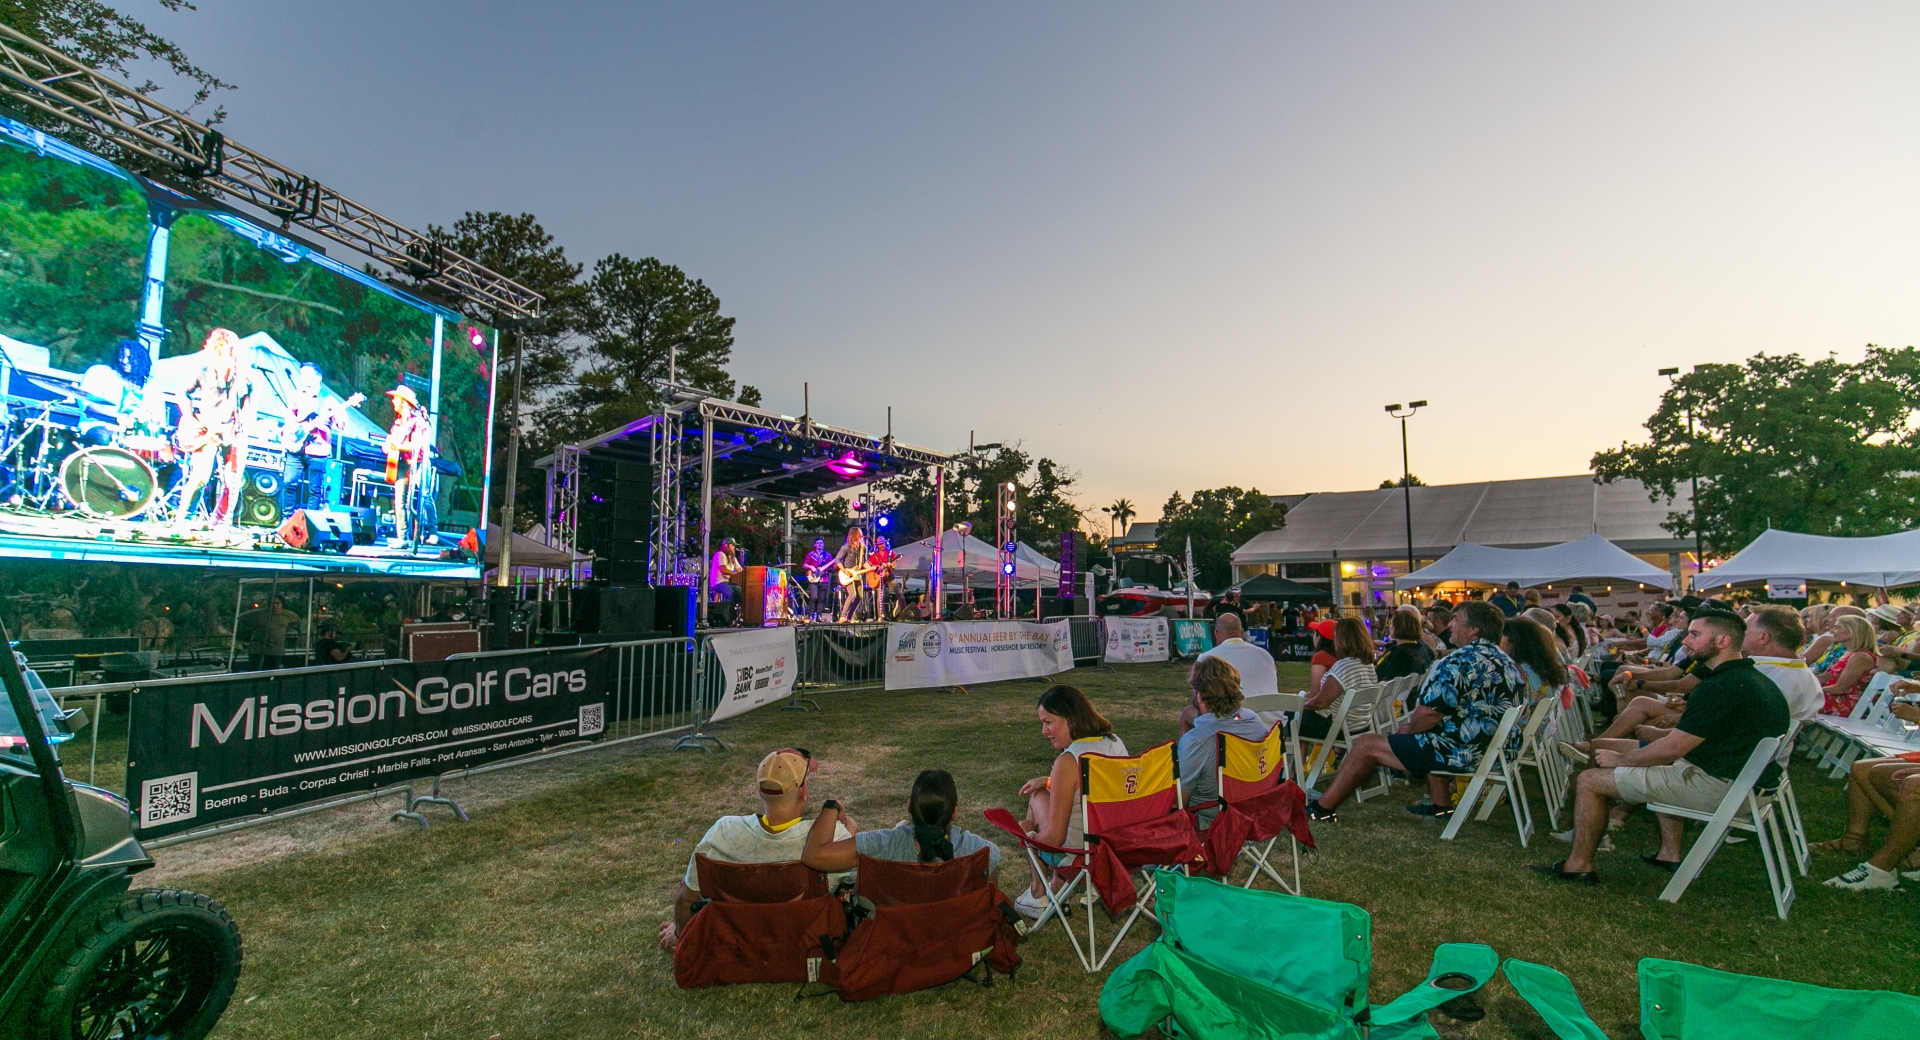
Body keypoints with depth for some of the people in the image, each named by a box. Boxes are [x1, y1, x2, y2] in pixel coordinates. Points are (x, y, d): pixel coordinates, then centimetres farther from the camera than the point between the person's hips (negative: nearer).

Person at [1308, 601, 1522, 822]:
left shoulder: (1461, 662, -21)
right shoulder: (1507, 662, 9)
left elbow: (1429, 714, -24)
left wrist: (1409, 729, -3)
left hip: (1459, 754, -9)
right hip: (1491, 751, 9)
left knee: (1365, 744, -2)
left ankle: (1322, 807, 5)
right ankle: (1441, 804, 32)